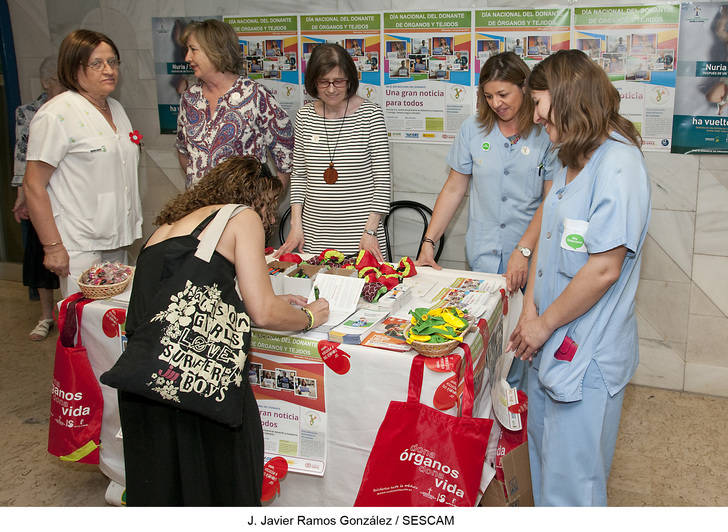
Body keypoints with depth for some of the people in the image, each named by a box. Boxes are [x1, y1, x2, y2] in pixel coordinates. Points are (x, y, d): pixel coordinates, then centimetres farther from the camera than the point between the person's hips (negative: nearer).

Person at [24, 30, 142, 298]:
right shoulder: (57, 114, -13)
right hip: (79, 247, -8)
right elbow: (34, 186, -14)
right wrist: (52, 247, -18)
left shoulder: (116, 108, 13)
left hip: (117, 240, 8)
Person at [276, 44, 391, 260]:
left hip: (359, 233, -3)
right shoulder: (305, 116, 5)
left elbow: (382, 177, -5)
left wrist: (371, 231, -11)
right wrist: (296, 224, 1)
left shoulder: (370, 114, -6)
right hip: (314, 232, 3)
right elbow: (298, 174, 11)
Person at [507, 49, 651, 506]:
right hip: (551, 344, 9)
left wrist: (544, 323, -12)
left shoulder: (618, 165, -21)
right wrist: (530, 310, 1)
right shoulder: (574, 160, 10)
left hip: (586, 354, -9)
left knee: (572, 482, 6)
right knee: (543, 450, 24)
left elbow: (604, 269, -24)